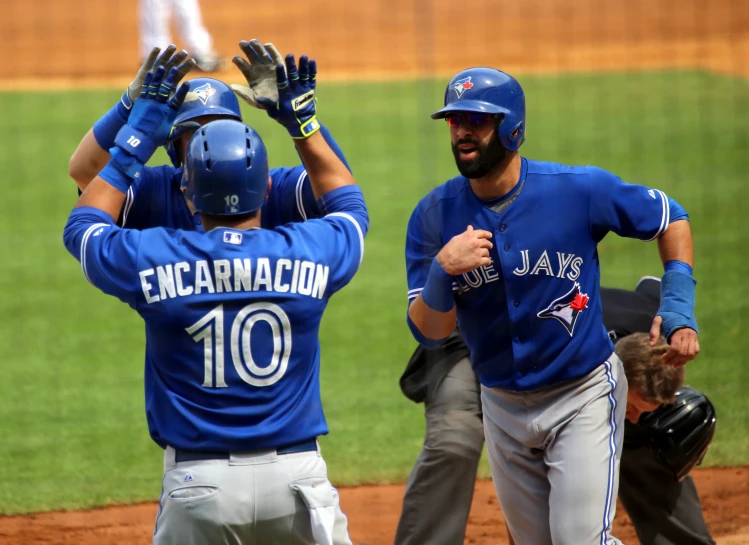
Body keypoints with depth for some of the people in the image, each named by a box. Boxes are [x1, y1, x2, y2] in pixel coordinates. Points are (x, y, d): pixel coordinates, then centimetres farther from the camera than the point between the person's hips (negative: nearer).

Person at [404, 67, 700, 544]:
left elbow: (671, 220, 1)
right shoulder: (435, 215, -8)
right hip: (503, 406, 4)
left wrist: (678, 308, -10)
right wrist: (442, 271, -28)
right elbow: (429, 333, -9)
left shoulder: (580, 190, -15)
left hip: (585, 396, -4)